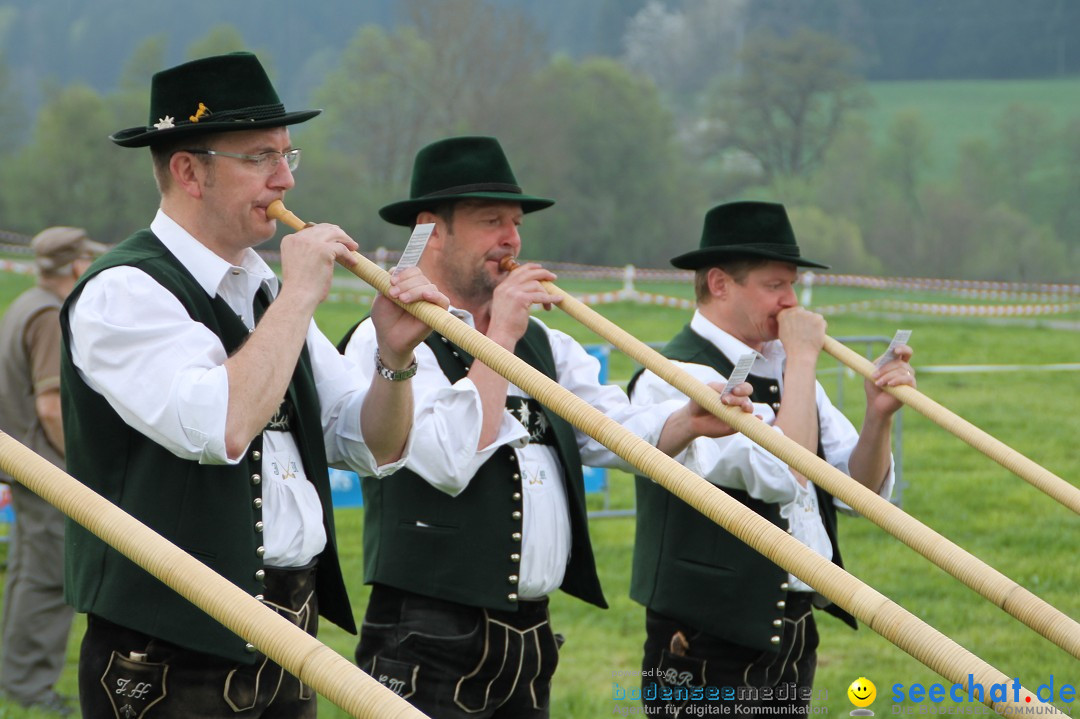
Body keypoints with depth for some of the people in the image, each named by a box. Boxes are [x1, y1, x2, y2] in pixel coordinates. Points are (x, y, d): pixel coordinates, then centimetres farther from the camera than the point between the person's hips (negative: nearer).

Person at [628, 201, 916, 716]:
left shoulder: (784, 368, 12)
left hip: (793, 639, 8)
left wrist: (879, 416, -9)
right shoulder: (673, 378, -14)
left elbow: (860, 490, 10)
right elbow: (783, 474, -24)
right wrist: (802, 357, -16)